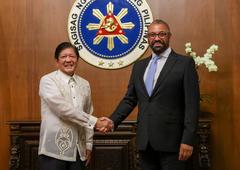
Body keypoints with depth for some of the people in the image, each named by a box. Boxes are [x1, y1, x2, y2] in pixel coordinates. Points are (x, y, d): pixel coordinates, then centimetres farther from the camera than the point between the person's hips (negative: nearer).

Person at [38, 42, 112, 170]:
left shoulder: (84, 84, 11)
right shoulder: (47, 81, -6)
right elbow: (63, 109, -17)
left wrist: (89, 145, 12)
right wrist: (95, 122, -17)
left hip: (79, 151, 5)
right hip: (55, 151, -5)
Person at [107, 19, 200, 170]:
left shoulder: (185, 63, -2)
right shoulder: (139, 66, 14)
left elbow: (192, 105, -7)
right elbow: (129, 100, 13)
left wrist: (188, 140, -13)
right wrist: (113, 121, -2)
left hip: (171, 141, -4)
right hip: (145, 141, 5)